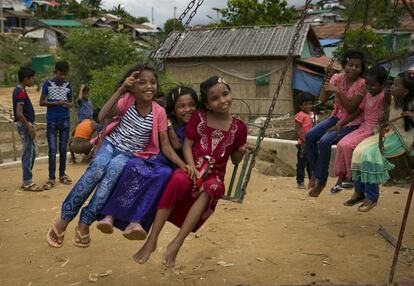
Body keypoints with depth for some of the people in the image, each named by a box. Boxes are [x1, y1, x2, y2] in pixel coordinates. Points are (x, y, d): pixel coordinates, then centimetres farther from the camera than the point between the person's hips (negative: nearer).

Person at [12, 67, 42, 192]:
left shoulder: (19, 90, 13)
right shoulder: (21, 92, -18)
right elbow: (19, 114, -24)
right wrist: (29, 128, -19)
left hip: (26, 125, 10)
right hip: (25, 125, -10)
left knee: (31, 153, 15)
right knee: (28, 154, -4)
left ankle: (27, 181, 21)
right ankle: (27, 183, 3)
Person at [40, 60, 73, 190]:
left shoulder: (68, 85, 6)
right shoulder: (47, 84, -1)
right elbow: (41, 102, -2)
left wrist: (66, 104, -12)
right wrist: (56, 103, -17)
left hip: (65, 120, 2)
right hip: (52, 121, -2)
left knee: (63, 149, 8)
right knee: (52, 150, -4)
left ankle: (62, 174, 17)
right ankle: (51, 178, -2)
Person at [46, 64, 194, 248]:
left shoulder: (159, 112, -6)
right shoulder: (127, 100, -5)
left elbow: (166, 147, -6)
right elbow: (102, 116, -22)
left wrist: (182, 164, -23)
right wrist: (121, 88, -25)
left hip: (129, 155, 0)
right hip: (110, 144, 1)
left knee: (114, 167, -35)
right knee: (98, 166, -33)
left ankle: (85, 222, -27)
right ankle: (64, 218, -21)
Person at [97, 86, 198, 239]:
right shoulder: (166, 122, 13)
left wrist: (171, 129, -7)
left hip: (170, 166, -2)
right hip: (154, 159, 2)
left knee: (164, 174, -38)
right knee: (133, 166, -31)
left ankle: (135, 223, -49)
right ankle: (110, 216, -39)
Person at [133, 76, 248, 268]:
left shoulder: (238, 127, 4)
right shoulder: (199, 117, 3)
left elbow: (234, 160, 12)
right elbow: (187, 145, -1)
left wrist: (241, 152, -11)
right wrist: (192, 169, -16)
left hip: (214, 175, 0)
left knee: (210, 188, -36)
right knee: (178, 180, -35)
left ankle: (177, 243, -35)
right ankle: (152, 240, -30)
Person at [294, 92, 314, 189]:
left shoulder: (312, 114, 11)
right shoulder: (300, 115, -12)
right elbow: (297, 130, -16)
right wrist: (305, 140, -23)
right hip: (303, 144, -7)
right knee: (301, 163, 0)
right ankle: (300, 182, 7)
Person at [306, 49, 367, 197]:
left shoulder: (361, 84, -13)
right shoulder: (337, 78, 0)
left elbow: (351, 108, -19)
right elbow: (323, 99, -7)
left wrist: (338, 91, -27)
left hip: (352, 122, -5)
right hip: (336, 117, 6)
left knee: (325, 141, -27)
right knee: (309, 136, -15)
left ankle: (321, 180, -9)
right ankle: (315, 171, 4)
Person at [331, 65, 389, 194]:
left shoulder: (384, 96, -13)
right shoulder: (368, 95, 11)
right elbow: (357, 112, 14)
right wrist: (340, 124, 8)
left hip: (375, 130, -8)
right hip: (363, 128, 8)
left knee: (348, 146, -21)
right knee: (341, 144, -9)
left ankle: (352, 177, -3)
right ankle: (341, 177, -2)